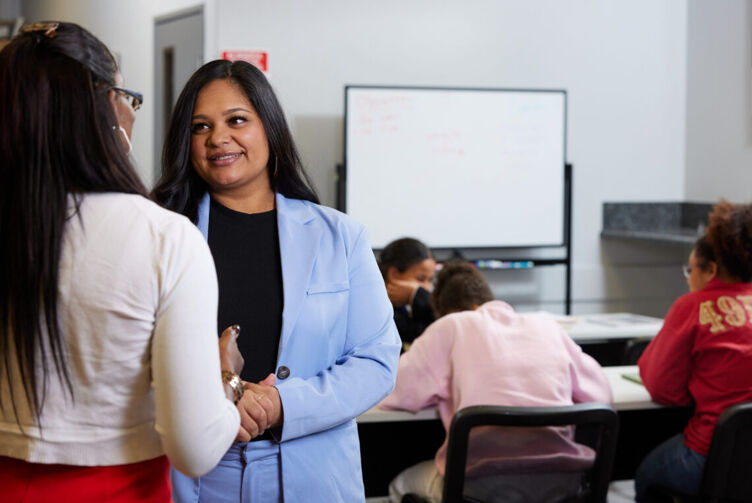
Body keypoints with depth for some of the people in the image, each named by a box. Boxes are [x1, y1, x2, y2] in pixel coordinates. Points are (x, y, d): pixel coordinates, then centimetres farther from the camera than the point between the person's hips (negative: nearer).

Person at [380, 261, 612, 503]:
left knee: (402, 483, 25)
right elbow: (600, 392, 19)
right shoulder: (547, 326, 15)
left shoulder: (450, 327, 6)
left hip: (486, 481, -4)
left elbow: (395, 393, 8)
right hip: (561, 481, 4)